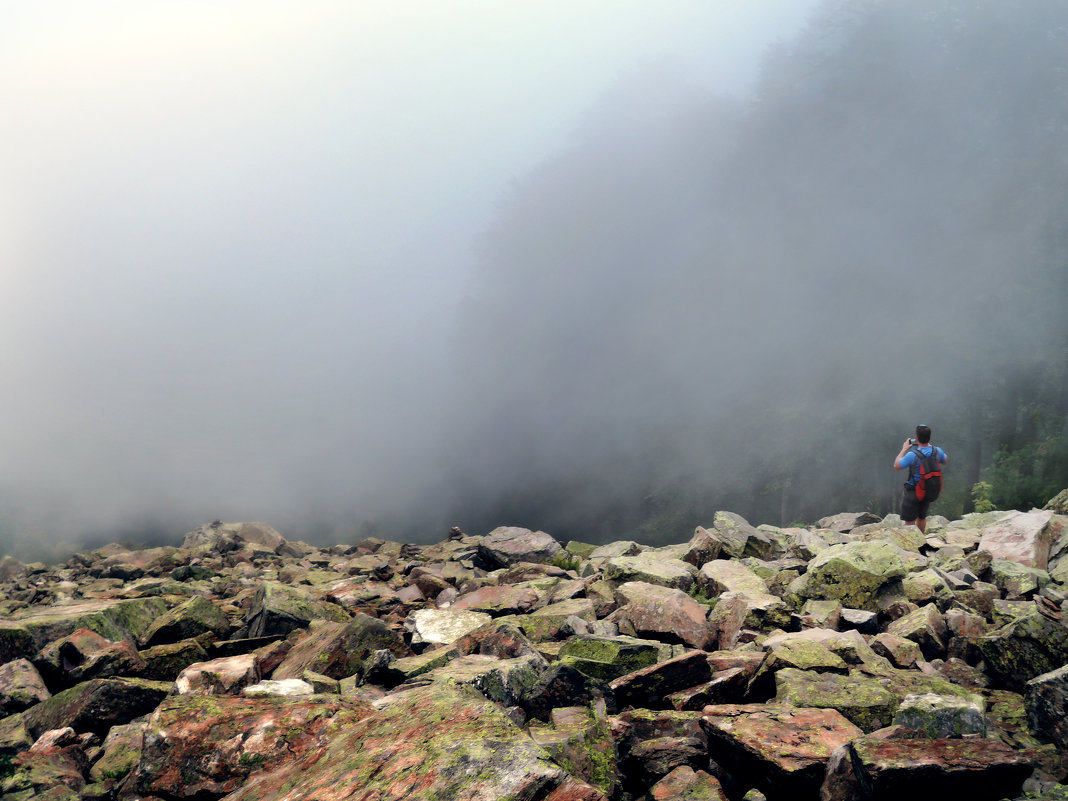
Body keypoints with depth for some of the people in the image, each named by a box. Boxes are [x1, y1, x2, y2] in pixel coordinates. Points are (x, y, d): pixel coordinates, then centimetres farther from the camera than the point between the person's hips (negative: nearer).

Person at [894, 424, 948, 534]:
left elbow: (896, 466, -14)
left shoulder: (912, 455, -29)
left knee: (909, 521, 4)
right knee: (922, 517, 25)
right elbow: (945, 461, 12)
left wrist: (904, 449, -4)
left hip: (913, 492, -6)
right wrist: (929, 446, 12)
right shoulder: (936, 451, -12)